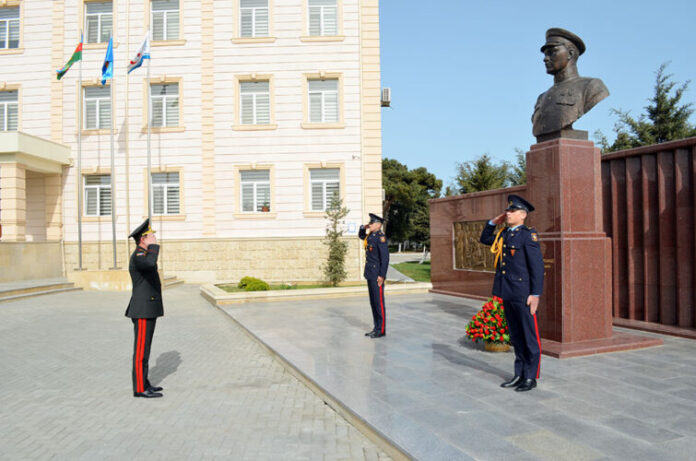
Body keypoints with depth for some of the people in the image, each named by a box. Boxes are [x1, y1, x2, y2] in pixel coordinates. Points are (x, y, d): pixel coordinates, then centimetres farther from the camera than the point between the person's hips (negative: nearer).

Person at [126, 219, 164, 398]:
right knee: (142, 348, -5)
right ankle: (140, 388, 1)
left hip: (148, 309, 10)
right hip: (143, 310, -10)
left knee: (144, 347, 14)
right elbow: (150, 263, -39)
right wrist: (154, 245, -24)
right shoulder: (138, 255, -15)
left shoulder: (143, 254, 18)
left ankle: (143, 383, 23)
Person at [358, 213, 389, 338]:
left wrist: (382, 275, -21)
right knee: (373, 302, 13)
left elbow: (385, 258, -19)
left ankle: (381, 330, 4)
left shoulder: (381, 237, -14)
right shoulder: (370, 236, 12)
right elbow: (361, 236, 36)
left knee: (378, 302, -3)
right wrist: (363, 228, 15)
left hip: (377, 275, -9)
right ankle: (376, 328, 21)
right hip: (370, 274, 9)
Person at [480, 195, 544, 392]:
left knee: (530, 337, 3)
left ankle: (531, 378, 13)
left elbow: (537, 266, -14)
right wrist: (493, 222, 15)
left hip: (523, 294, -8)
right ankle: (519, 375, 25)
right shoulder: (504, 235, 13)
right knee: (516, 336, 15)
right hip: (507, 294, 8)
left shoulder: (528, 235, -10)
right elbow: (485, 239, 30)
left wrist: (535, 294, -18)